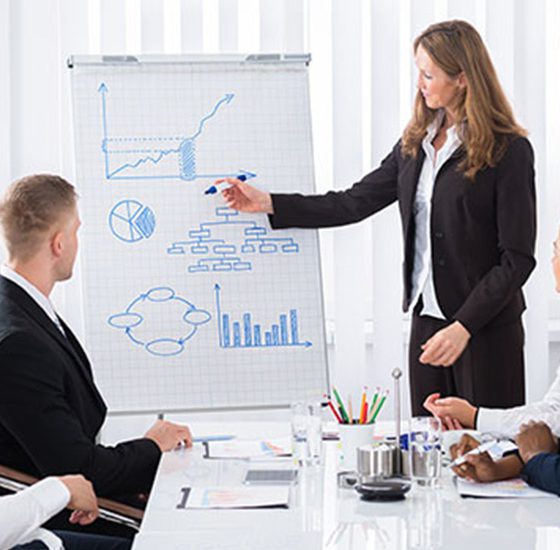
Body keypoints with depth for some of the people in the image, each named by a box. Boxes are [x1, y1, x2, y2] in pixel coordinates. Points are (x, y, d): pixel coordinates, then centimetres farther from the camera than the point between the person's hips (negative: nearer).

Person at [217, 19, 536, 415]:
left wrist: (464, 326, -18)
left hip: (487, 329, -6)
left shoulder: (508, 151, -11)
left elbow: (517, 258, -12)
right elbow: (357, 202, 12)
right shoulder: (416, 143, 9)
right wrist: (267, 203, 7)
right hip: (427, 319, 6)